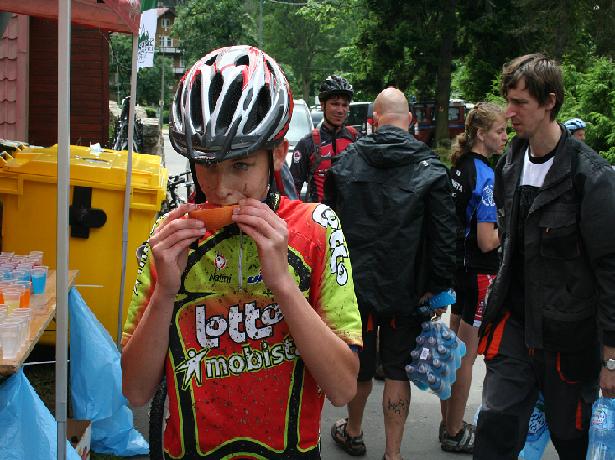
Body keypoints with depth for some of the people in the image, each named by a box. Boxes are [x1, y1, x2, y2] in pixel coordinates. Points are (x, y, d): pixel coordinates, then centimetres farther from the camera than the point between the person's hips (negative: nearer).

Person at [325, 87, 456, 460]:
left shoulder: (346, 162, -2)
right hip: (406, 290, -1)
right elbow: (445, 235, -10)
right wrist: (439, 287, -2)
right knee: (398, 372, 9)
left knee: (359, 366, 18)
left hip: (355, 285, 2)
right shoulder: (430, 169, -8)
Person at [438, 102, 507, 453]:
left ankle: (450, 422, 30)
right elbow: (487, 241, -22)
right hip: (479, 274, -9)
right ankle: (454, 434, 15)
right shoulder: (485, 176, -20)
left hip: (458, 267, 9)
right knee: (467, 355, 3)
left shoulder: (459, 168, 5)